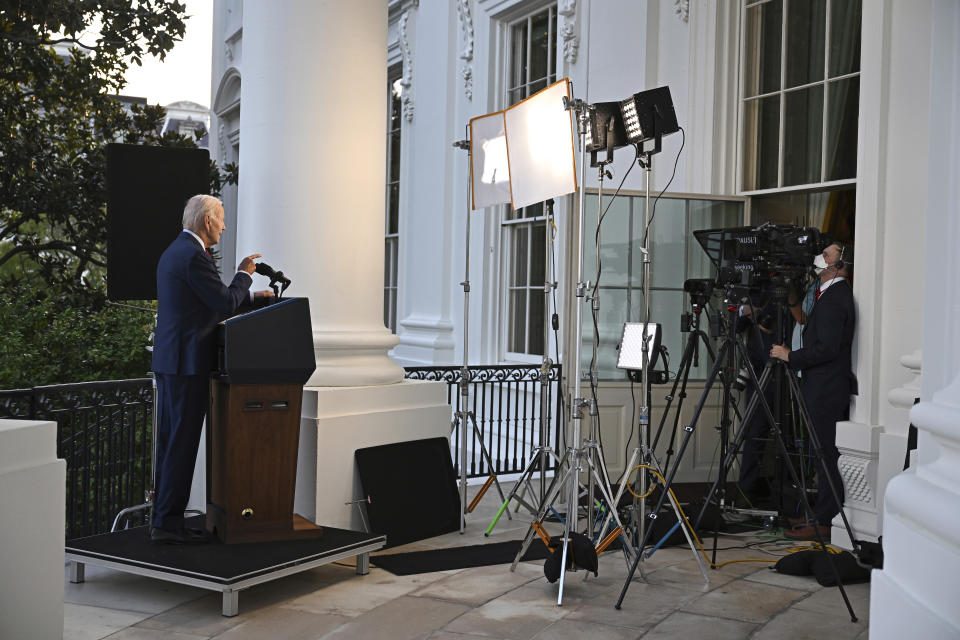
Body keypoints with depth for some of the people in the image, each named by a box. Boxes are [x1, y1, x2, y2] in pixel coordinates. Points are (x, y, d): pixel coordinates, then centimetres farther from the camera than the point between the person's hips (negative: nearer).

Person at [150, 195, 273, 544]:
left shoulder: (175, 250, 18)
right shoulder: (194, 255, -16)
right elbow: (225, 304, -15)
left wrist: (250, 296, 22)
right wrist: (244, 274, 0)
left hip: (169, 360, 11)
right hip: (188, 361, -11)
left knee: (169, 441, 13)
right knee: (182, 442, -6)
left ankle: (162, 518, 18)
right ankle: (168, 523, -3)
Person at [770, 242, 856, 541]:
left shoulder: (833, 298, -16)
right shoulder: (835, 294, 17)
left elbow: (826, 348, -23)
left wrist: (790, 356, -14)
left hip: (826, 390, -10)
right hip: (827, 387, 10)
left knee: (827, 456, -6)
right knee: (827, 455, 13)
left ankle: (824, 523, -1)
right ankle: (824, 514, 19)